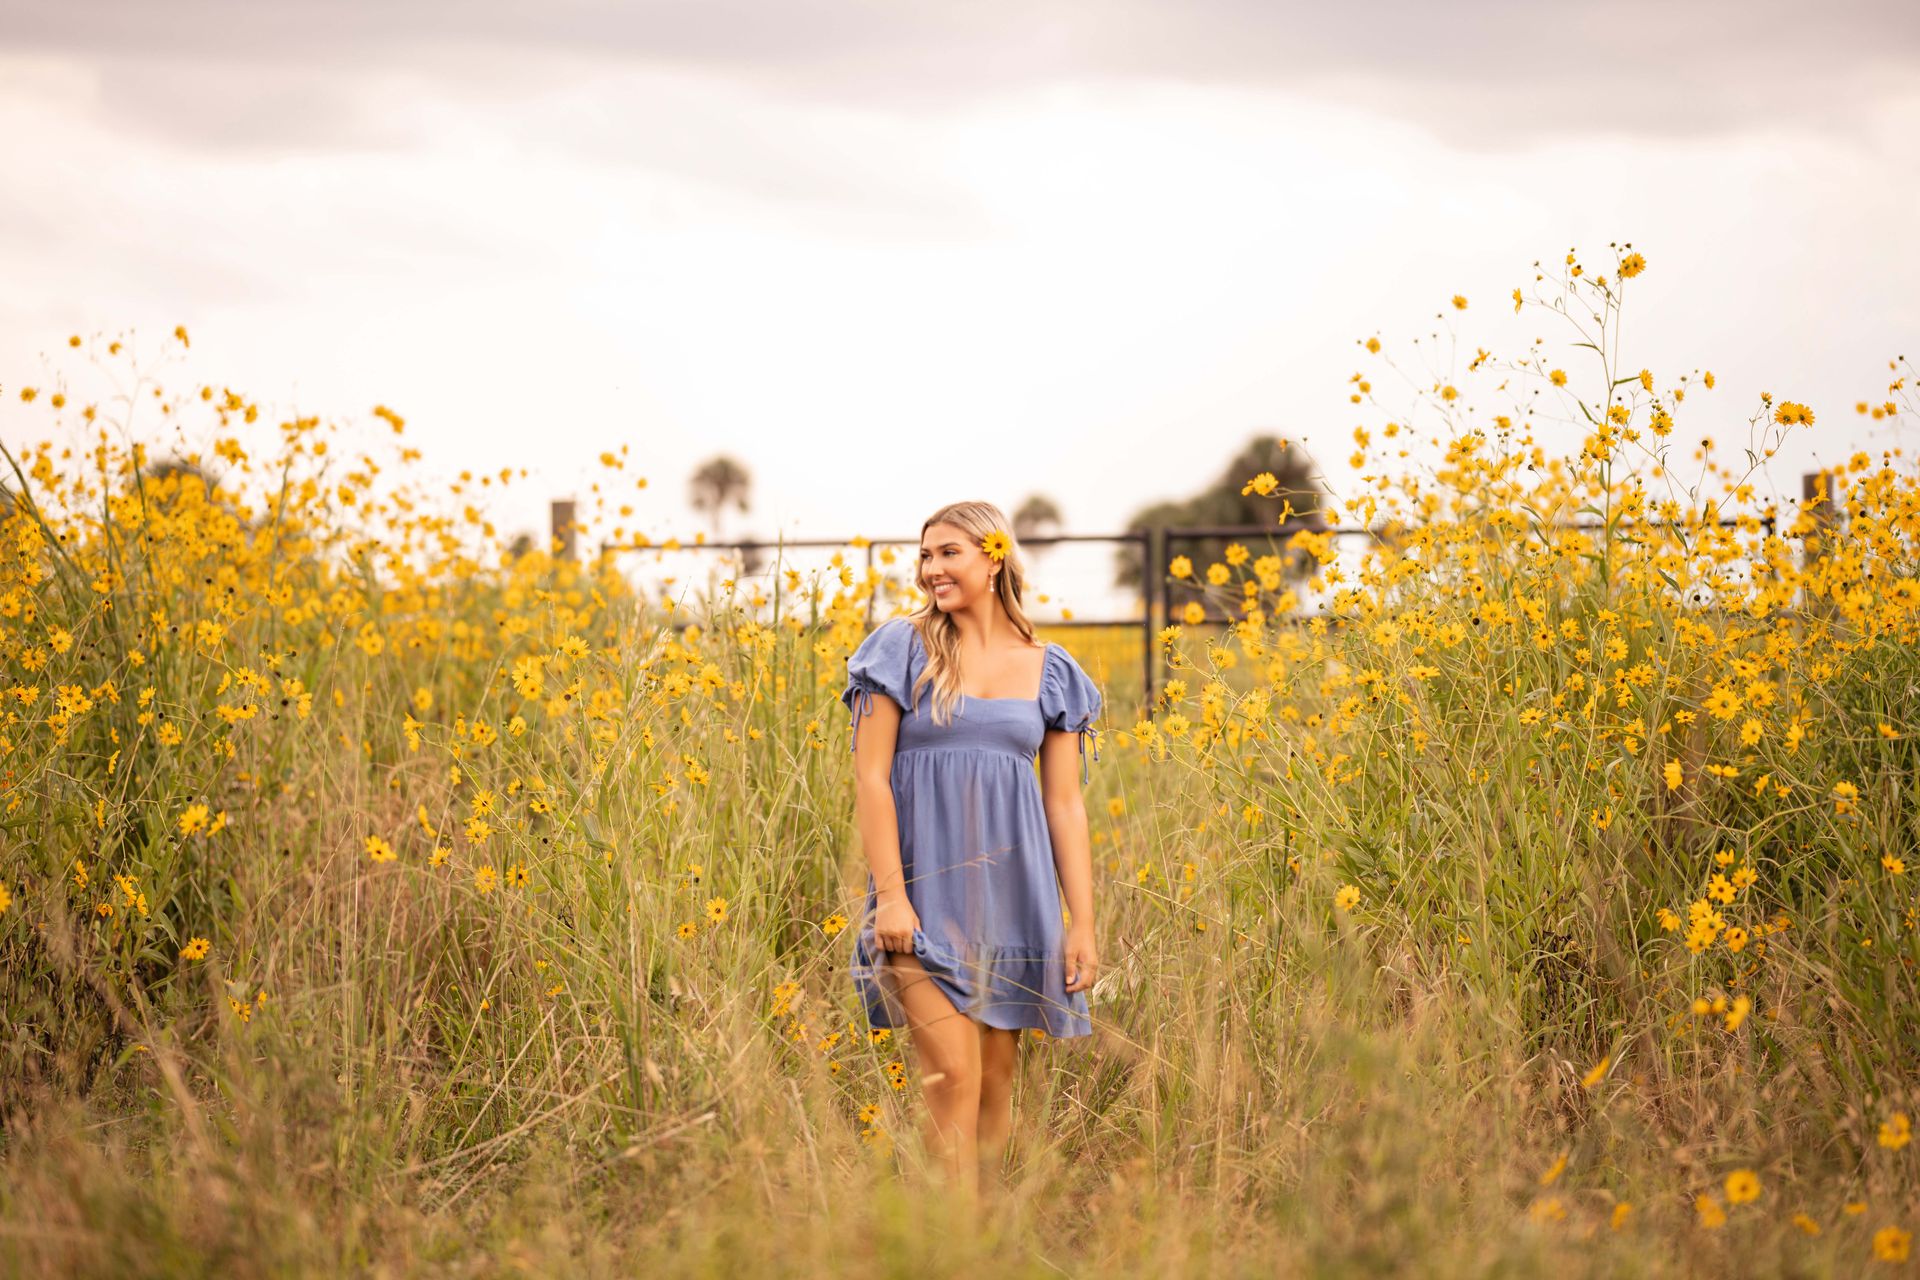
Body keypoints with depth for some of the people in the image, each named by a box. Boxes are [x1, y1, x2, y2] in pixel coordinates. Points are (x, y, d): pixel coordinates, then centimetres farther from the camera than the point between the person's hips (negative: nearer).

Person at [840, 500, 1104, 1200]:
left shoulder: (1049, 671, 9)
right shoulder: (904, 649, 1)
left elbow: (1066, 804, 9)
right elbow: (870, 778, -3)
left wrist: (1082, 923, 3)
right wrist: (890, 894, -12)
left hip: (1011, 886, 3)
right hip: (926, 882, -3)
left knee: (997, 1081, 6)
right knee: (953, 1075, -13)